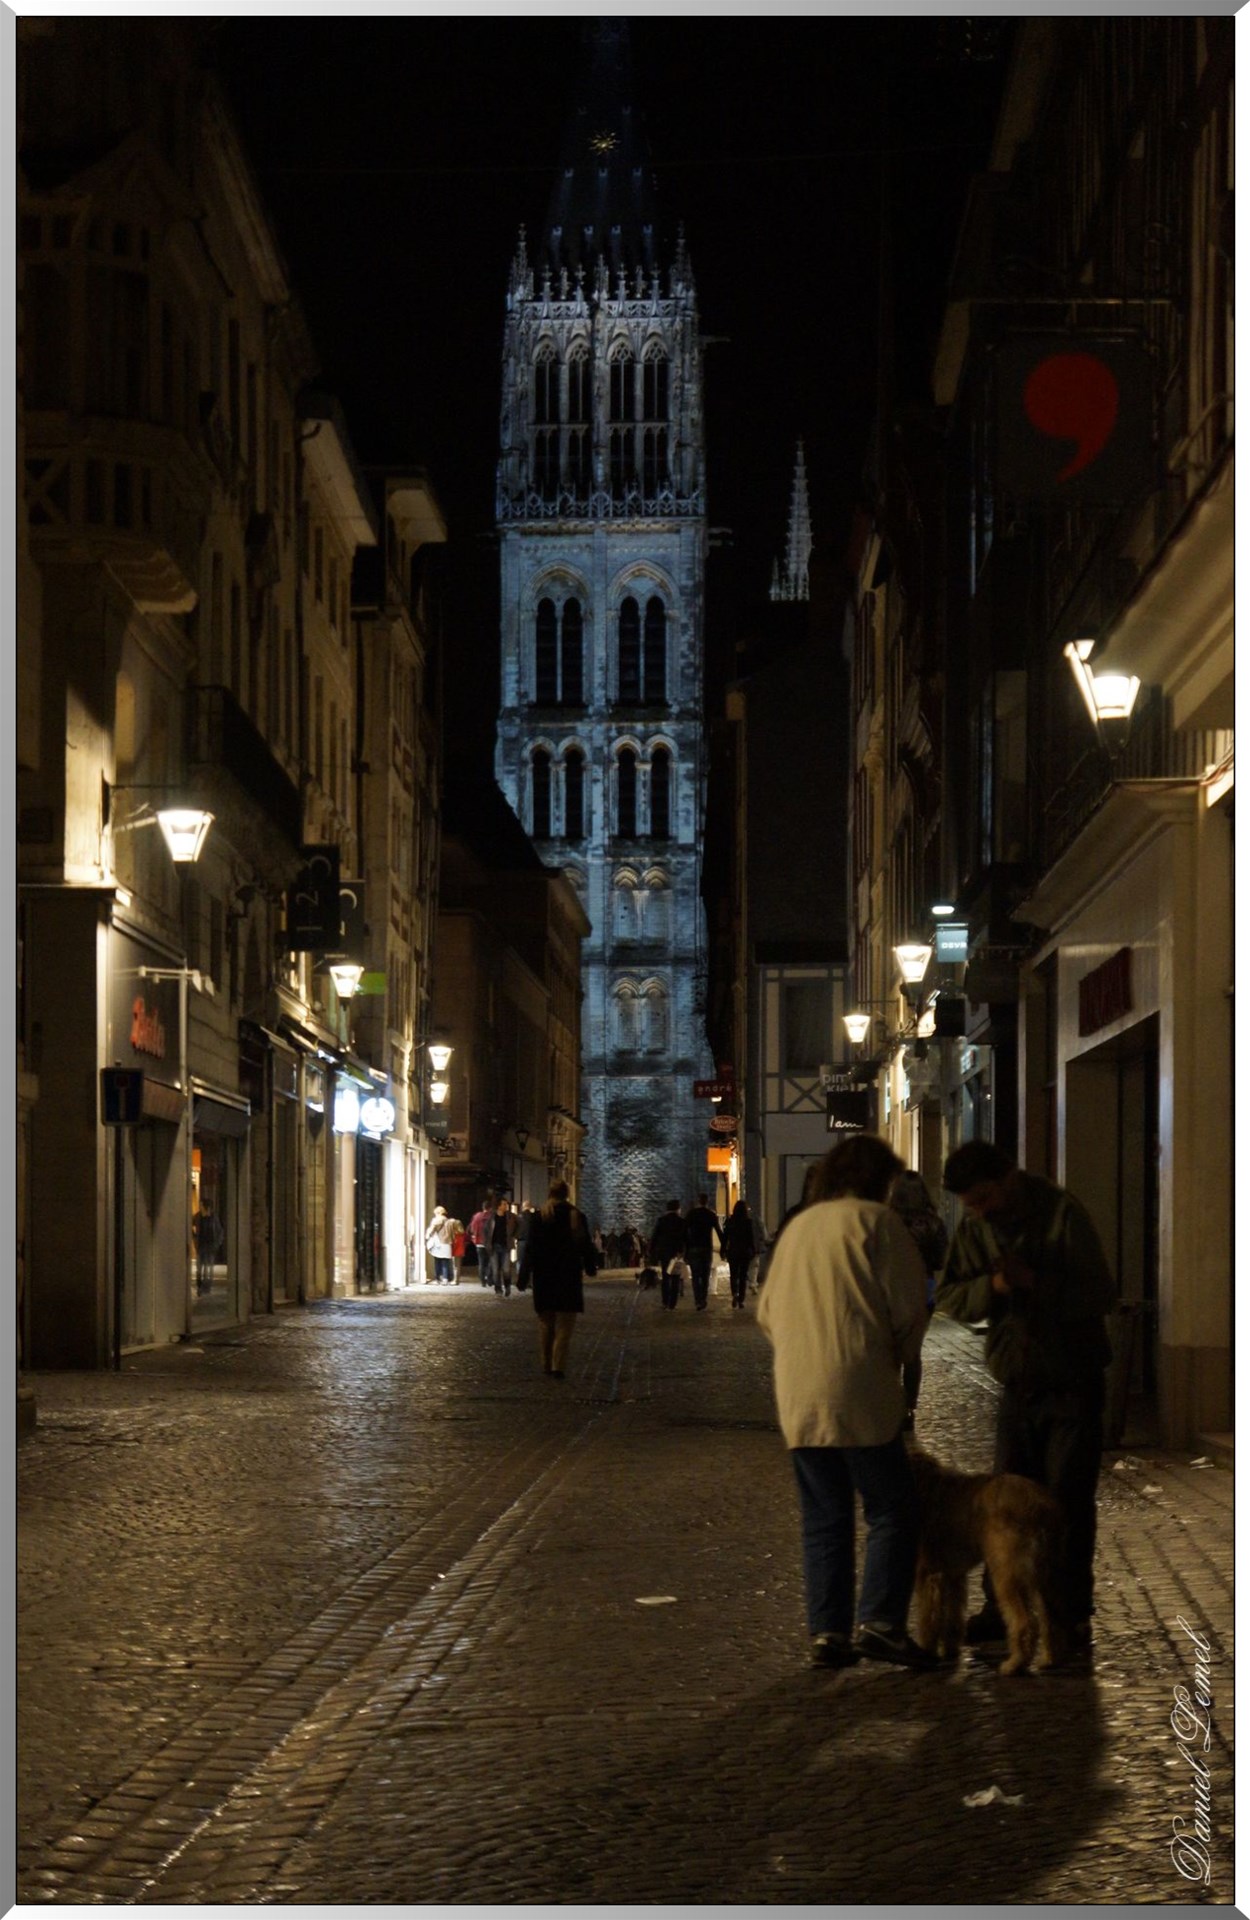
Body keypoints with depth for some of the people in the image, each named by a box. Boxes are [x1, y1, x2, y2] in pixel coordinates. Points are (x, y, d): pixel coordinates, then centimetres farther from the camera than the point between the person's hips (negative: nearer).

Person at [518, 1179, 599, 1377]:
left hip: (543, 1277, 1)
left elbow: (530, 1248, -6)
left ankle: (547, 1365, 17)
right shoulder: (575, 1216, -4)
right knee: (564, 1325, 0)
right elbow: (585, 1244, 1)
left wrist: (525, 1275, -3)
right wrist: (591, 1267, 16)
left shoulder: (539, 1217, -4)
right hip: (569, 1276, -1)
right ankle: (558, 1366, -11)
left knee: (545, 1324, 14)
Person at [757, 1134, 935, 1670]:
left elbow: (767, 1310, 23)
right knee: (891, 1509, -1)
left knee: (823, 1519, 10)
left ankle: (827, 1631, 7)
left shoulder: (797, 1227, 18)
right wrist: (897, 1357, 11)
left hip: (797, 1395, 6)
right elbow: (908, 1306, -5)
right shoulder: (875, 1221, -3)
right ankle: (879, 1622, -11)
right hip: (859, 1390, -6)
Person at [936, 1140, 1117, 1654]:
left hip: (1072, 1380, -5)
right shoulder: (973, 1229, 2)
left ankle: (1070, 1615, 4)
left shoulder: (1063, 1214, -14)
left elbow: (1100, 1294, -17)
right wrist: (990, 1286, -18)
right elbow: (949, 1297, 1)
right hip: (1017, 1381, 5)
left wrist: (1034, 1280, -27)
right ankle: (1001, 1608, 16)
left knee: (1068, 1501, -2)